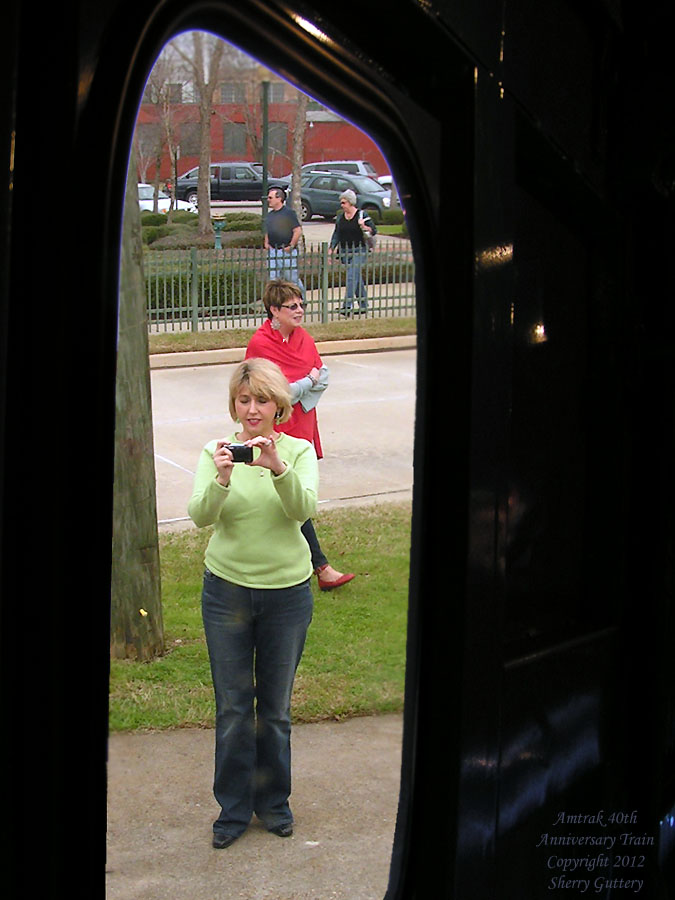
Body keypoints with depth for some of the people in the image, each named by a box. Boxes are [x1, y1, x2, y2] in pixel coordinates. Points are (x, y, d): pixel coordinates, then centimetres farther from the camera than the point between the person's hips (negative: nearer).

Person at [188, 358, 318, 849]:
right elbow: (200, 515, -18)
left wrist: (278, 468, -40)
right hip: (227, 589, 0)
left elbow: (305, 508, -22)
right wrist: (221, 479, -37)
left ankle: (273, 801, 29)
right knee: (232, 706, 6)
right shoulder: (217, 452, -4)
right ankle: (233, 808, 20)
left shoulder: (299, 451, -5)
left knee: (276, 706, 12)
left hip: (287, 592, 0)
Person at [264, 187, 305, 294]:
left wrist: (291, 246, -13)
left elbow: (298, 231, -13)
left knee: (293, 278, 1)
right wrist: (266, 243, 11)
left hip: (287, 252, -7)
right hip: (272, 252, 7)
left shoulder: (288, 213, -9)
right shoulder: (269, 215, 14)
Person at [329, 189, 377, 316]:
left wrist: (364, 227, -23)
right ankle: (363, 305, 20)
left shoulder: (362, 215, -5)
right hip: (345, 252, 5)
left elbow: (374, 231, -5)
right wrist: (331, 248, 4)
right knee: (357, 278, 11)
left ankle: (347, 306, -18)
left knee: (352, 277, -15)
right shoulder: (340, 217, 10)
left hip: (359, 251, -5)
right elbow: (337, 234, 15)